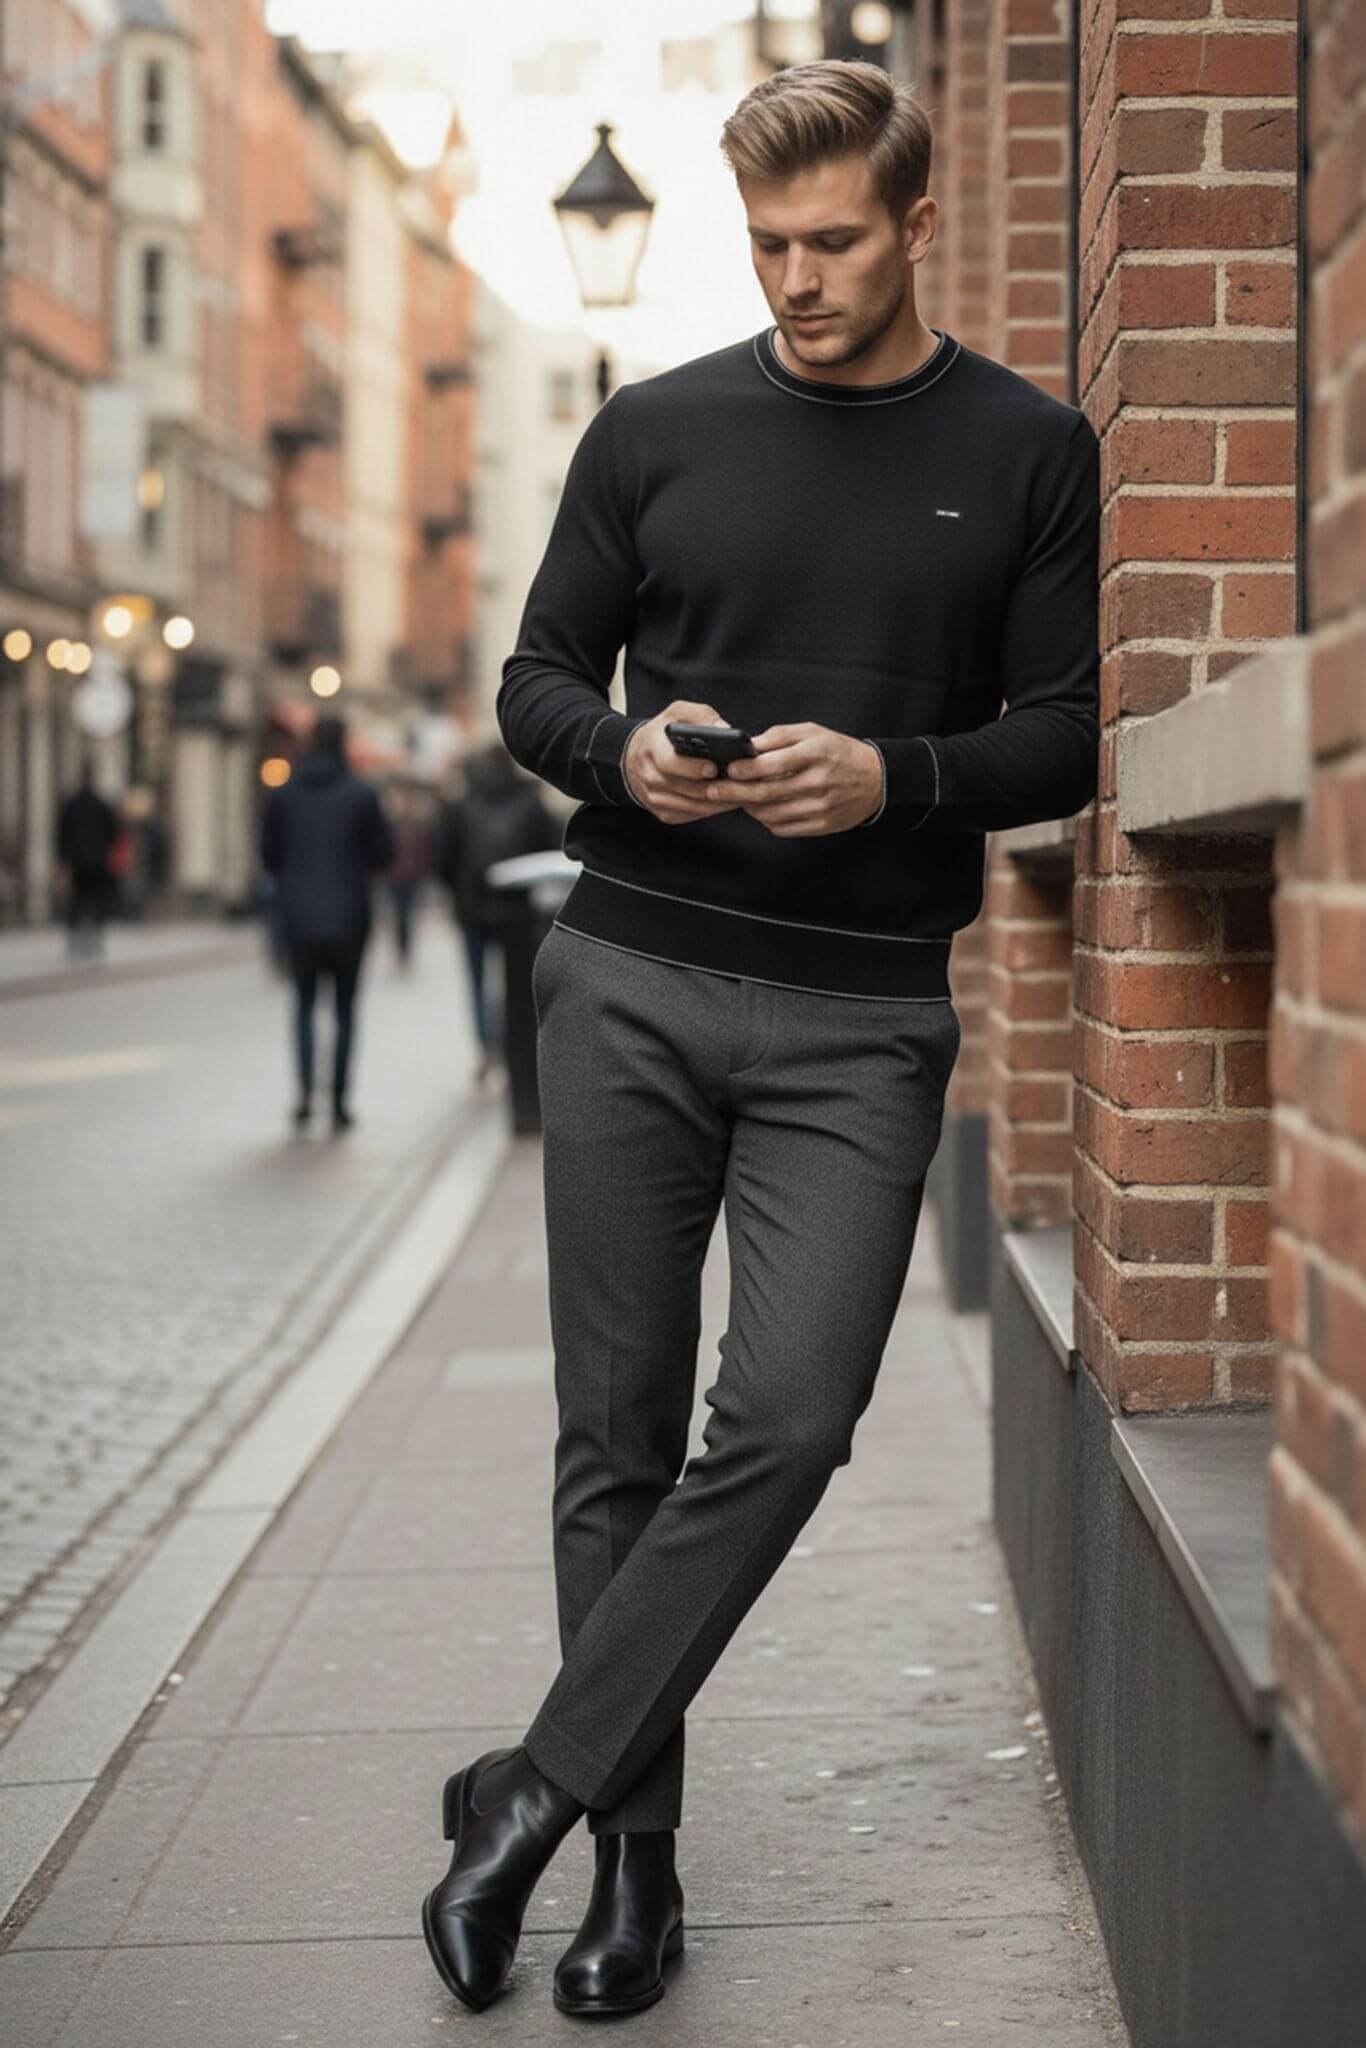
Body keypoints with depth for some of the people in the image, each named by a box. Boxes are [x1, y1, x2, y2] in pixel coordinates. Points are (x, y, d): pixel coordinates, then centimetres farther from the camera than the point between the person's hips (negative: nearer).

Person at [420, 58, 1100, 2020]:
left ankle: (540, 1786, -5)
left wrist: (894, 778, -15)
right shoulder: (656, 429, 9)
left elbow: (1066, 739, 3)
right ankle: (636, 1849, 14)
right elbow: (537, 677, 13)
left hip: (860, 1019, -1)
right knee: (621, 1433, 3)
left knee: (792, 1411, -16)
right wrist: (626, 752, -9)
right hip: (632, 987, 2)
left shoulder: (1028, 451, 6)